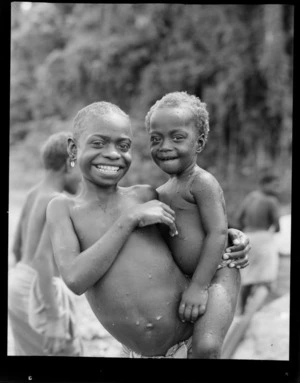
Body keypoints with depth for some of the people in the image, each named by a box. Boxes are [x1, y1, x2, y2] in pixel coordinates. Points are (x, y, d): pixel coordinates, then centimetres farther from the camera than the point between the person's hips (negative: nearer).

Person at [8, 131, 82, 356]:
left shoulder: (34, 195, 9)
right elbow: (43, 259, -26)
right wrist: (54, 319, -26)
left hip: (19, 282, 9)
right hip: (40, 292, -9)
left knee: (30, 352, 17)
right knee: (66, 351, 3)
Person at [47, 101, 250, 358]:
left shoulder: (145, 197, 0)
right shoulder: (63, 208, -2)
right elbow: (75, 279, -17)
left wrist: (230, 236, -1)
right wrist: (130, 219, -17)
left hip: (196, 336, 0)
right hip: (148, 353, 0)